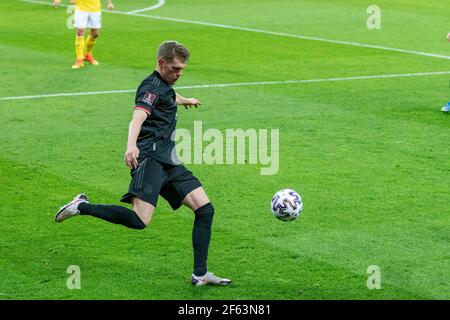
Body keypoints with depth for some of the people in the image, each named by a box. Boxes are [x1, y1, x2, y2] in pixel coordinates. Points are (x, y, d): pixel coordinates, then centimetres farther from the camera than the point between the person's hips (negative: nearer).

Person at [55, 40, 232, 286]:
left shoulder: (165, 85, 23)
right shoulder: (153, 86, -8)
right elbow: (138, 118, -28)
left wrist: (186, 100, 74)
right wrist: (131, 145, -48)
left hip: (169, 162, 10)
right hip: (150, 158, -10)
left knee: (205, 209, 0)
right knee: (140, 220, -26)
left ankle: (200, 274, 1)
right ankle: (82, 207, -8)